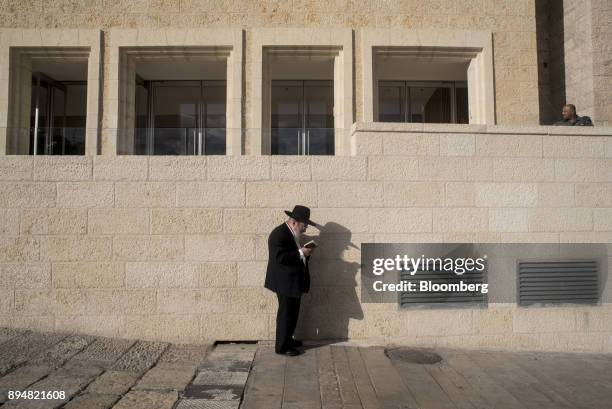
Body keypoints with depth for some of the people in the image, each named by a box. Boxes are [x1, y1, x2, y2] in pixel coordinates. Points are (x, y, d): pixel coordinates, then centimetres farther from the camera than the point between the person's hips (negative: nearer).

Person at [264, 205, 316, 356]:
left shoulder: (292, 233, 12)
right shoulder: (279, 234, -19)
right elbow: (279, 257, -27)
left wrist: (305, 252, 2)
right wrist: (301, 252, -23)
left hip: (294, 281, 10)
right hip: (285, 282, -10)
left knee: (293, 312, 18)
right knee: (286, 313, -1)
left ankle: (287, 339, 32)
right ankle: (281, 346, 10)